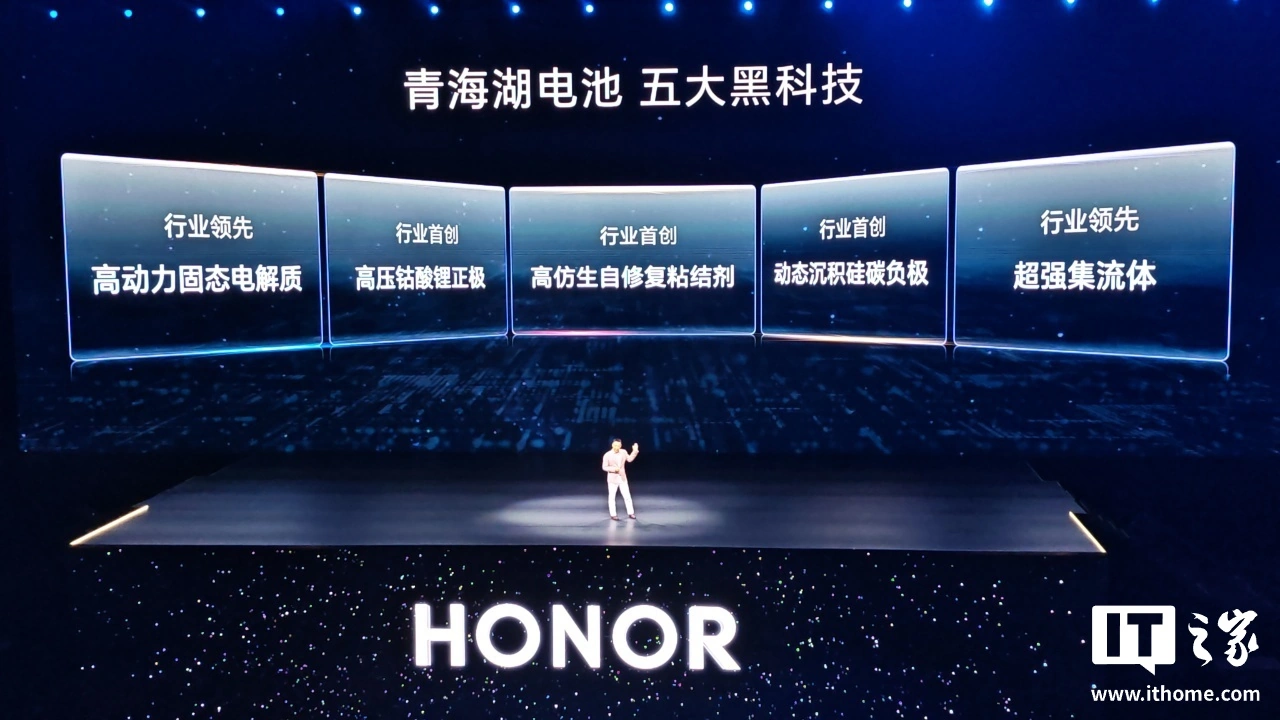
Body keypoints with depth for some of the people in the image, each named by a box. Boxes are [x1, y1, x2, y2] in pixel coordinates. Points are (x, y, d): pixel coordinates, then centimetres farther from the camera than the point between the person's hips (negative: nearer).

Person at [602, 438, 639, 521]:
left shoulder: (623, 452, -3)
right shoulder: (607, 455, -15)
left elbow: (629, 459, 12)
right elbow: (604, 467, -11)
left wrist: (635, 451, 1)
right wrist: (613, 469, -24)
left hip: (622, 478, 3)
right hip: (613, 479, -3)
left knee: (627, 496, 5)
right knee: (612, 497, 5)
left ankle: (630, 513, 15)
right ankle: (613, 514, 15)